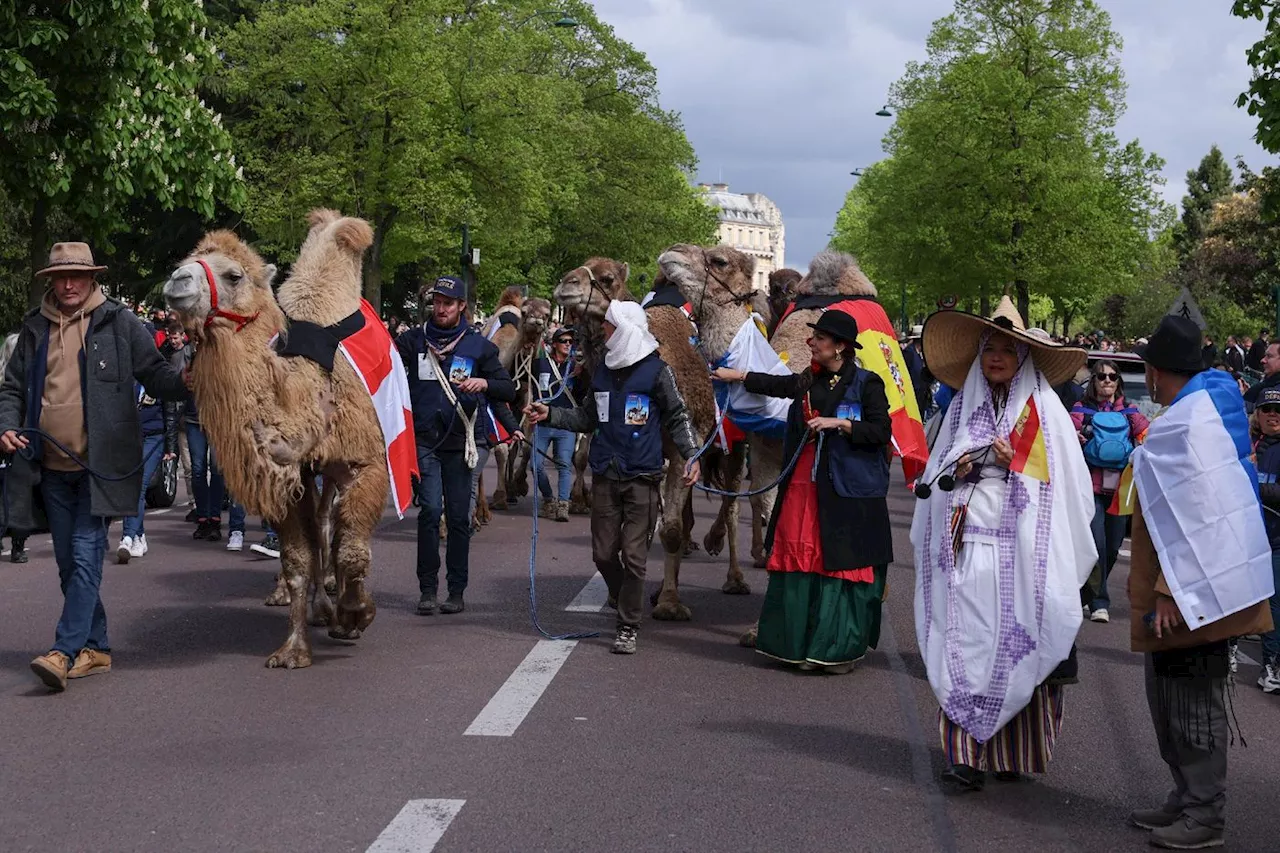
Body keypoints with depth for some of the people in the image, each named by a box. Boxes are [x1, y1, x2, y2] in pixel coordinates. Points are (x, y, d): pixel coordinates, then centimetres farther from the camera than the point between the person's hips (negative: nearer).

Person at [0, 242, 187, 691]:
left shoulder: (119, 323, -1)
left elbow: (155, 375, -1)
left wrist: (184, 381, -22)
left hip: (99, 464, -5)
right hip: (51, 466, 5)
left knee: (86, 556, -11)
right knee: (69, 562, 10)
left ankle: (64, 652, -12)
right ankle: (95, 649, 22)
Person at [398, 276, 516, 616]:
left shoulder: (478, 345, 4)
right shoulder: (415, 339, 5)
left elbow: (509, 390, 0)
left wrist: (484, 383, -19)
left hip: (459, 442, 1)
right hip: (424, 440, -1)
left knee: (458, 517, 5)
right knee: (430, 511, -10)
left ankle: (456, 590, 13)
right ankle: (427, 588, -1)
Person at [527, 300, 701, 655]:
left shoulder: (656, 371, -5)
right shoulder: (602, 370, 12)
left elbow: (678, 417, -2)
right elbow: (587, 418, 21)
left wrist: (692, 455, -15)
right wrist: (549, 415, 10)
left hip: (642, 478, -5)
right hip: (605, 476, 5)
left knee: (633, 555, -4)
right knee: (603, 552, 7)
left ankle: (628, 627, 7)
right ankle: (624, 605, 30)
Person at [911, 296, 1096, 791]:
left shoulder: (1043, 408, 4)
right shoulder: (965, 406, 15)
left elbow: (1067, 481, 0)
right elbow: (935, 476, 19)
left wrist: (1016, 464, -11)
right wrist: (954, 472, -2)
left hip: (1020, 550, -3)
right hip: (965, 545, 3)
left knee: (1015, 646, -3)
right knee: (964, 644, -3)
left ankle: (1013, 752, 9)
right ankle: (965, 752, -1)